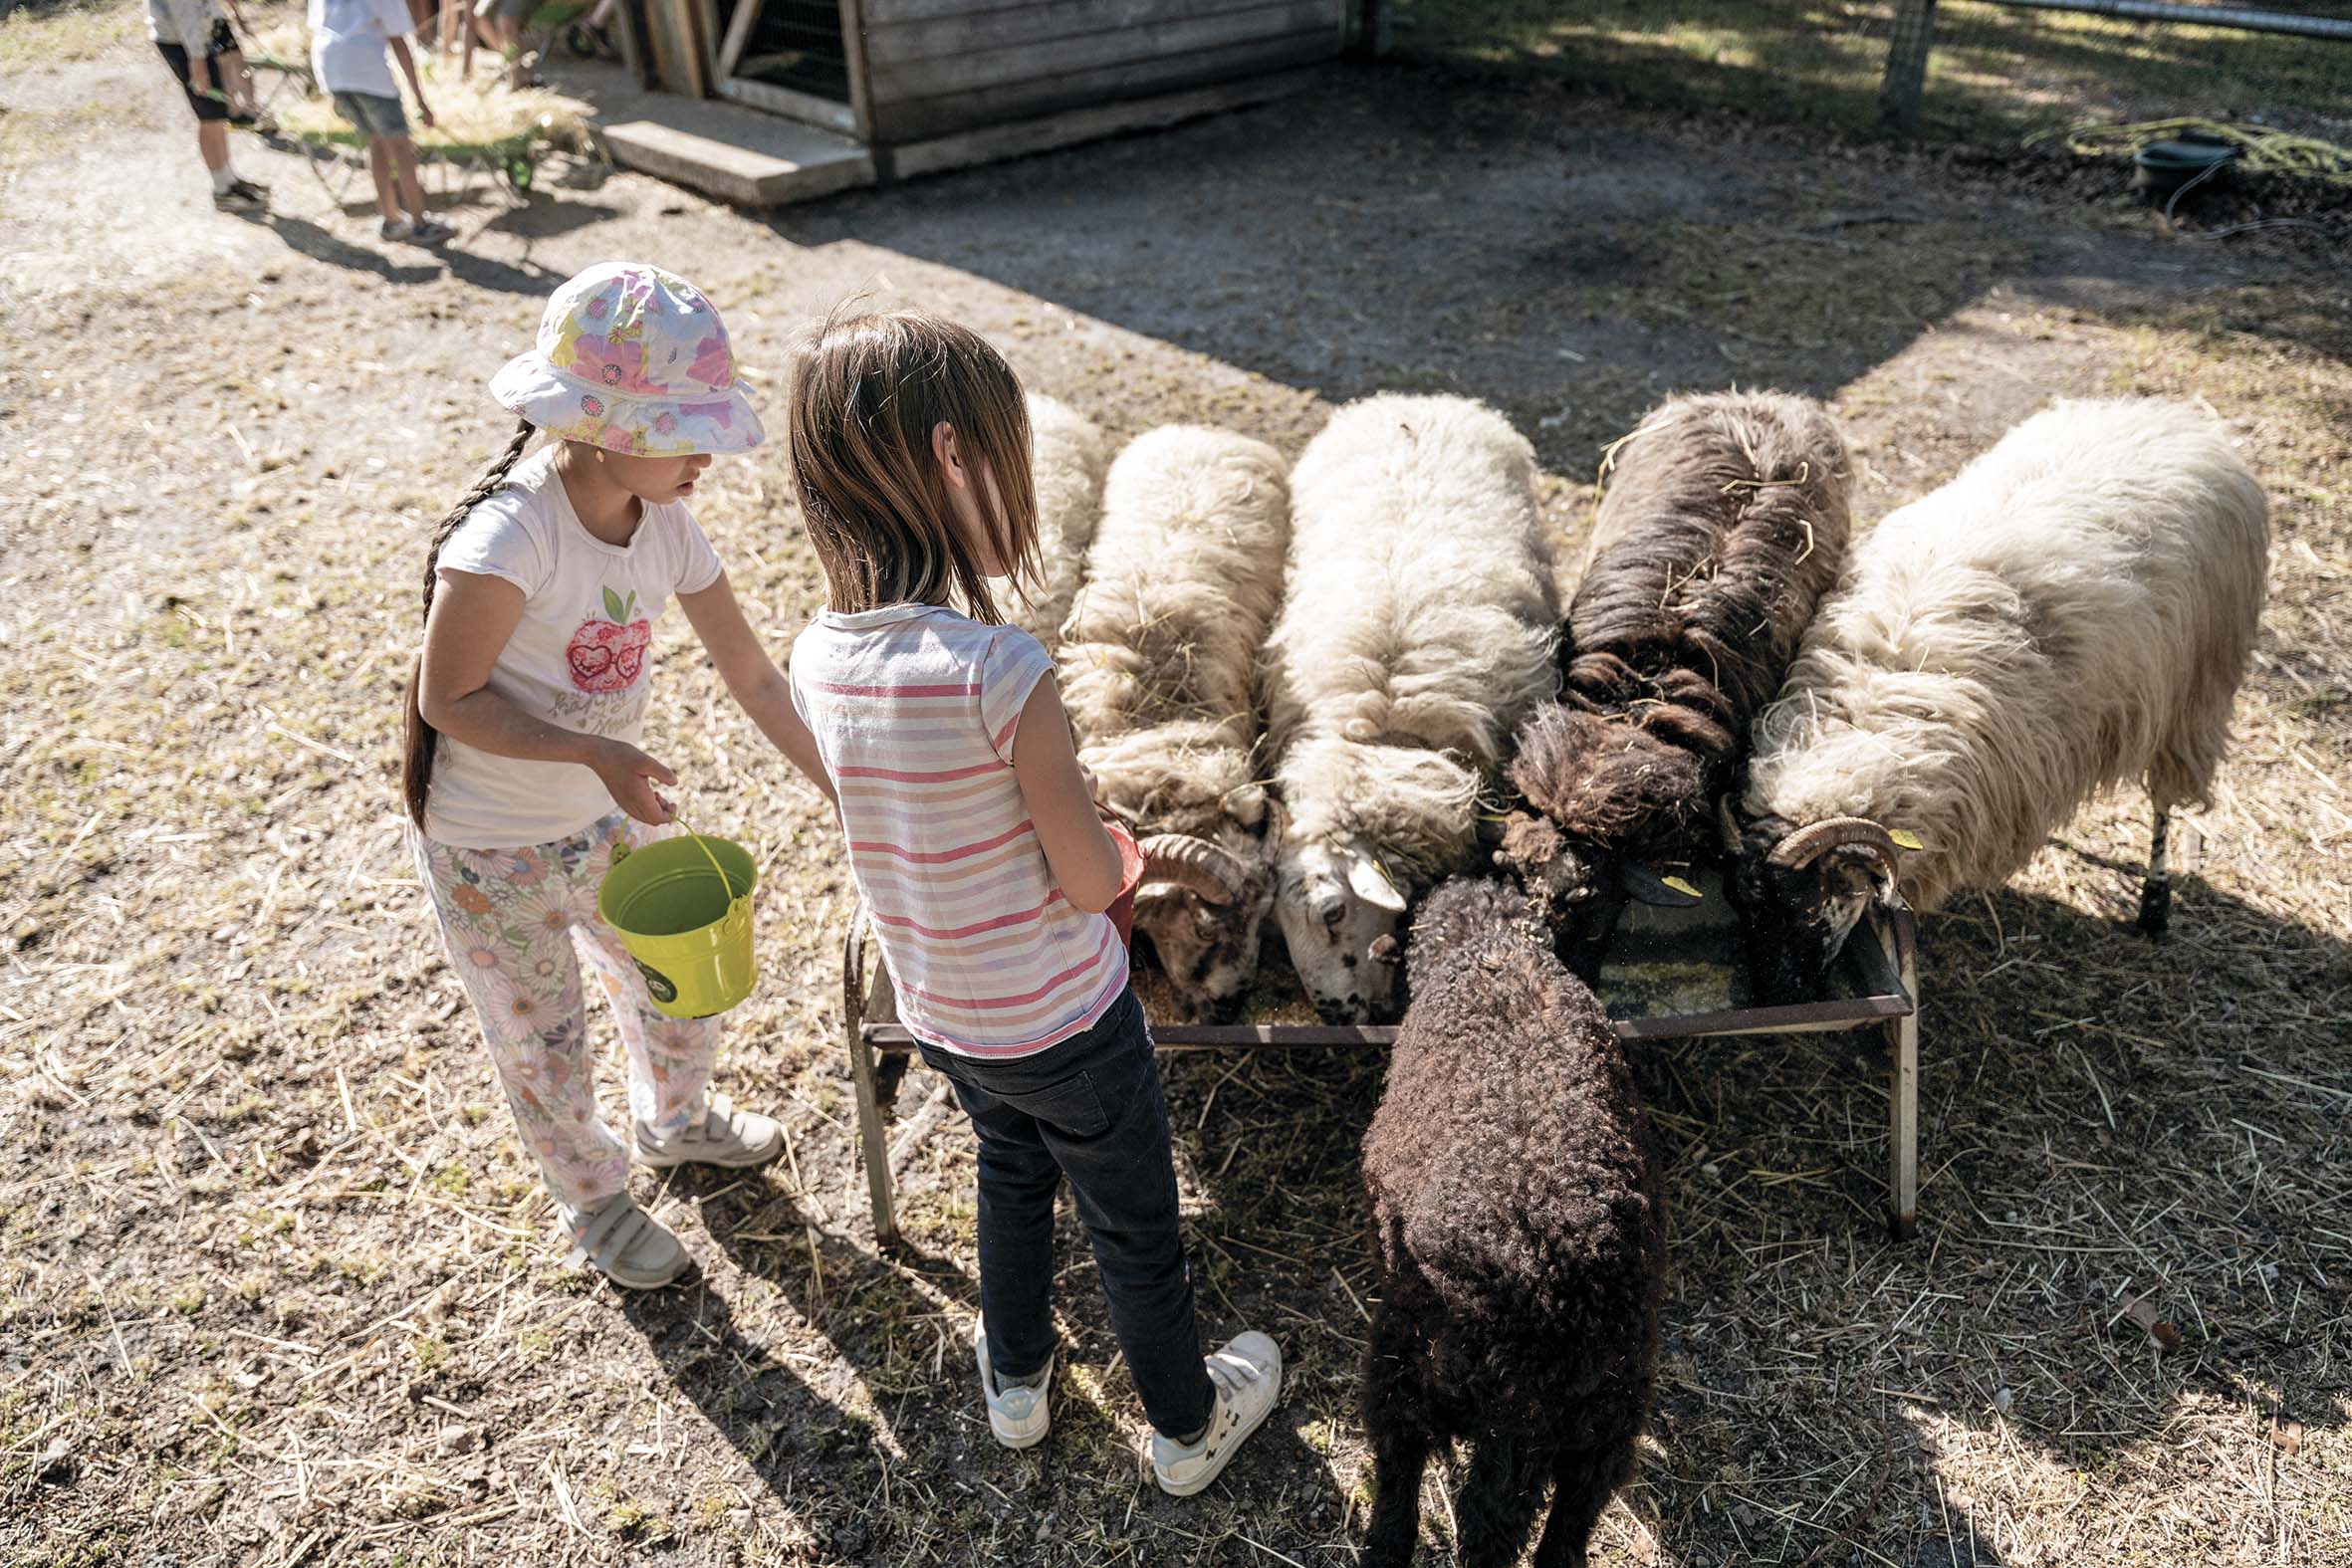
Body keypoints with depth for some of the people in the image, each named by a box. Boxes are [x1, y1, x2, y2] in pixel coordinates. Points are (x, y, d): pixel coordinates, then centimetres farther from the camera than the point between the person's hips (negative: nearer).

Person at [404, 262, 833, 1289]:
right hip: (491, 852, -6)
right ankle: (592, 1201, 43)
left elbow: (753, 678, -5)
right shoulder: (511, 535, -31)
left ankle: (675, 1122, 54)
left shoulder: (667, 527, -11)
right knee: (543, 1043, 15)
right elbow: (448, 698, -23)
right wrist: (594, 751, -33)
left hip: (610, 817, 6)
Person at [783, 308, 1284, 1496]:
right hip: (1064, 1021, -6)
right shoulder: (1004, 670, -32)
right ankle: (1189, 1426, 44)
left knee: (1012, 1170, 33)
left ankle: (1015, 1381, 54)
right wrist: (1093, 823, -3)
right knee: (1135, 1231, 19)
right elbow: (1091, 879, -23)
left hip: (940, 1018, 6)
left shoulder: (819, 657, -11)